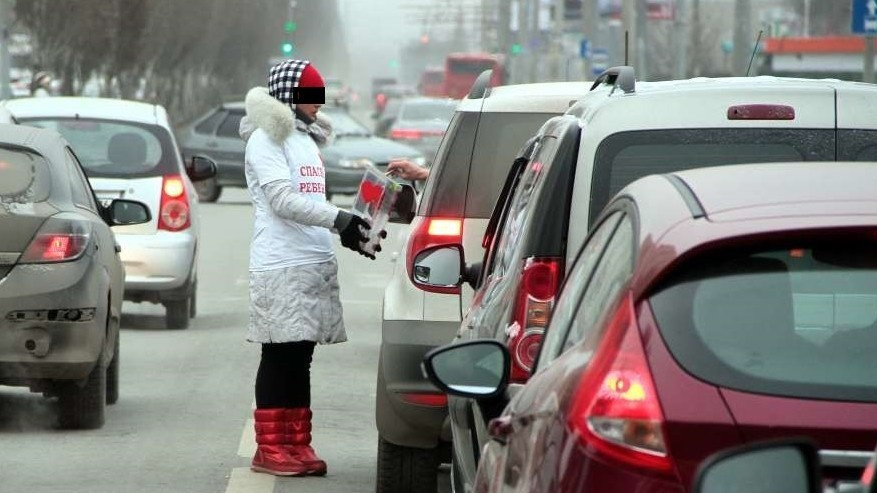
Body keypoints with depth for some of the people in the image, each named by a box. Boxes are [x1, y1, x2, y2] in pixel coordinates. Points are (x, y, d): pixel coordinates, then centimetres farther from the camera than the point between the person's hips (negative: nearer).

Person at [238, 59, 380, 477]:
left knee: (300, 358, 8)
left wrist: (348, 231, 12)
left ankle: (297, 445, 10)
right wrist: (338, 219, -20)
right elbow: (283, 200, -15)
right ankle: (270, 449, -4)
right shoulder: (266, 138, -5)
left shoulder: (307, 139, 23)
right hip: (280, 266, -8)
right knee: (280, 356, -7)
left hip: (316, 264, 8)